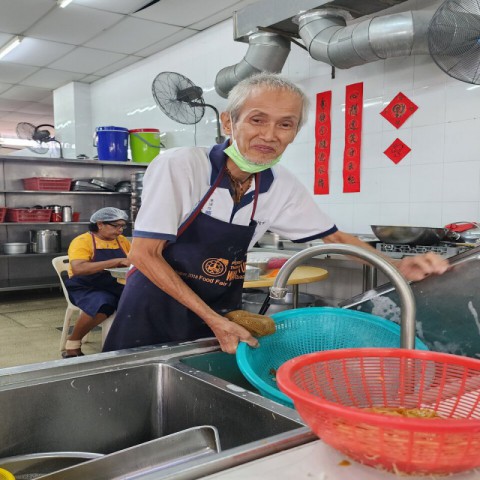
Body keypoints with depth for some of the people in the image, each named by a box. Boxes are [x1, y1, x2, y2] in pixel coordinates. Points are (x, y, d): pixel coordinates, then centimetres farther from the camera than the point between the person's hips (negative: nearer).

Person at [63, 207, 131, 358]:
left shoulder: (122, 240, 10)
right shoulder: (82, 241, -9)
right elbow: (78, 269, -25)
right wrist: (117, 261, -30)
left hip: (116, 286, 5)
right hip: (86, 287, -5)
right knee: (103, 304, -38)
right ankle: (72, 343, -12)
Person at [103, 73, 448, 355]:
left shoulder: (282, 186, -8)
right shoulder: (180, 165, -21)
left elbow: (336, 238, 5)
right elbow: (144, 254, -19)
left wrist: (400, 266, -12)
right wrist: (212, 320, -23)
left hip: (222, 312, 4)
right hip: (156, 310, -3)